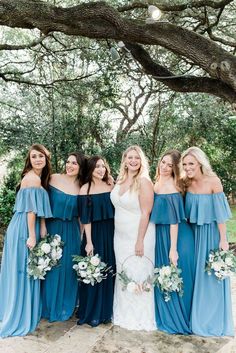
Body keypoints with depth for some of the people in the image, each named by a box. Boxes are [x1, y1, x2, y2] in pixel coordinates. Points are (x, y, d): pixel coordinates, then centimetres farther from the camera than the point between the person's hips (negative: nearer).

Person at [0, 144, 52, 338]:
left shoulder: (39, 177, 14)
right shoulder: (33, 178, -16)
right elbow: (30, 209, -20)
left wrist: (43, 227, 4)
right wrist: (32, 236, -20)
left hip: (26, 228, 9)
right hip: (24, 230, -9)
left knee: (25, 271, 18)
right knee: (23, 272, 1)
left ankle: (17, 314, 34)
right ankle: (20, 319, 16)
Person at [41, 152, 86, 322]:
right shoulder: (54, 179, -7)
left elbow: (81, 215, 5)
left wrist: (82, 237, 6)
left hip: (71, 231, 1)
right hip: (53, 228, -1)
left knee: (68, 268, 8)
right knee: (52, 267, 8)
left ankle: (66, 306, 30)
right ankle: (50, 306, 31)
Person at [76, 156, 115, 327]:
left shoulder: (111, 186, 5)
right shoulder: (85, 189, -6)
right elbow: (86, 218, -9)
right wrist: (89, 241, -11)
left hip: (111, 233, 4)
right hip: (94, 234, -4)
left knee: (109, 272, 12)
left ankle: (106, 311, 30)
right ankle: (92, 313, 22)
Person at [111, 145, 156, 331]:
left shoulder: (144, 182, -14)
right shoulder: (120, 180, 6)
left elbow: (145, 214, -17)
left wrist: (140, 241, -18)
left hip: (138, 235, -6)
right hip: (120, 235, 6)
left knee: (138, 275, 5)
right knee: (122, 275, 15)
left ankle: (140, 318, 25)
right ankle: (124, 314, 34)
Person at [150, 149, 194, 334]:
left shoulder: (172, 189, -20)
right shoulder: (157, 183, 5)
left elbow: (174, 221, -22)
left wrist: (173, 248, -21)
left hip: (175, 236, -8)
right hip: (159, 234, 8)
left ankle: (178, 319, 29)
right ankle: (165, 315, 39)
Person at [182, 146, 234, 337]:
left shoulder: (213, 181, -18)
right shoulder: (187, 182, -4)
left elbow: (220, 213, -14)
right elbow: (187, 211, 5)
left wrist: (223, 239, -12)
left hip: (211, 232, -4)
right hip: (193, 231, 5)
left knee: (212, 275, 9)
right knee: (195, 272, 15)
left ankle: (212, 319, 31)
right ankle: (196, 315, 35)